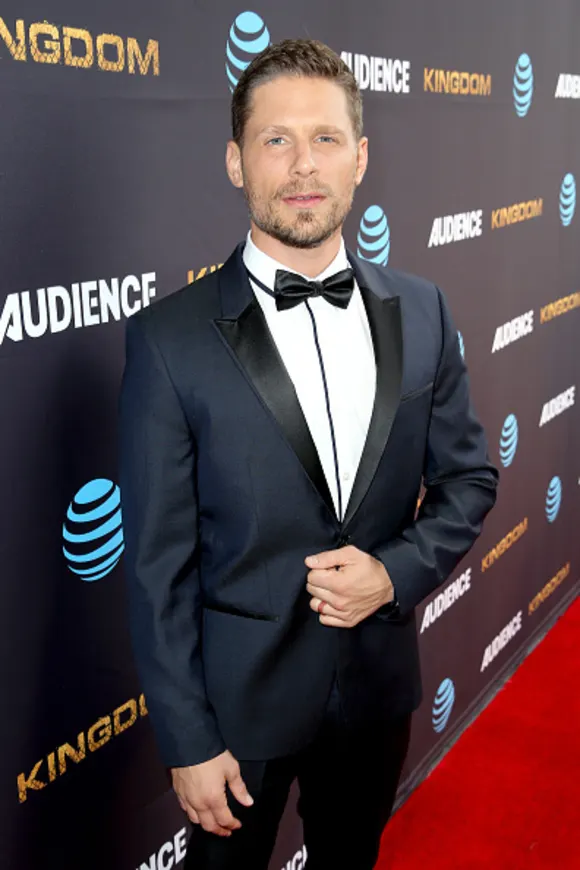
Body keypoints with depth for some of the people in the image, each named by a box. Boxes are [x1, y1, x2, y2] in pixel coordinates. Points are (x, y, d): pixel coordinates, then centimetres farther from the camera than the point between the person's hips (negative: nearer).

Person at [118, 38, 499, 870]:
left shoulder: (421, 312, -4)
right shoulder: (170, 339, -16)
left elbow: (468, 475, 4)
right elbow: (159, 562, -13)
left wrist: (396, 572, -14)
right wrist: (189, 741, -10)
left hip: (380, 681, 4)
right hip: (244, 697, -3)